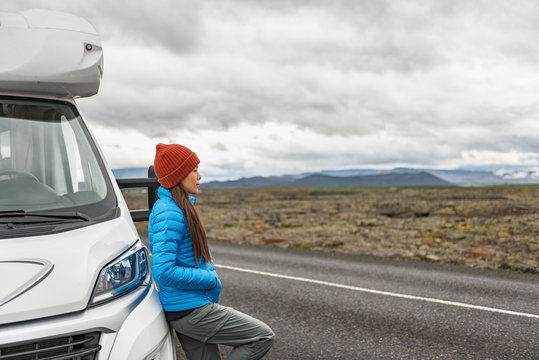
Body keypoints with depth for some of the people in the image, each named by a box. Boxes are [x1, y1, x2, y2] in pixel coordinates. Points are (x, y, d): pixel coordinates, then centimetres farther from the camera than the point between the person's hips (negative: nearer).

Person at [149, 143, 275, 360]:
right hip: (191, 311, -10)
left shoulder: (168, 207, 12)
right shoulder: (170, 214, -20)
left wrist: (210, 281, 10)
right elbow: (163, 272, -26)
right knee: (264, 336, -2)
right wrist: (211, 279, -16)